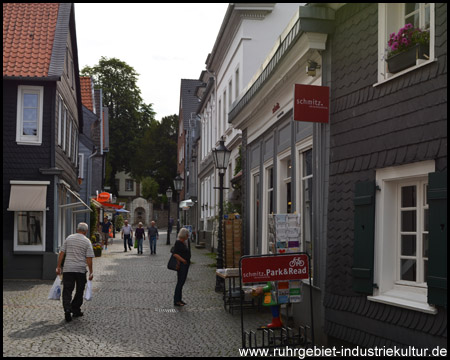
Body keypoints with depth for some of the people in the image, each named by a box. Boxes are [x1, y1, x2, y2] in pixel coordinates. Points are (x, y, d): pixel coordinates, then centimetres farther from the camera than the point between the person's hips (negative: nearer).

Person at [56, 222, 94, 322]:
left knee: (67, 291, 1)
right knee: (79, 291, 13)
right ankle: (76, 310, 18)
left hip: (68, 269, 2)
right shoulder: (87, 241, 0)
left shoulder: (69, 238, 8)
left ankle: (67, 309, -17)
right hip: (81, 269, -1)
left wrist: (58, 267, 10)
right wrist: (91, 272, 1)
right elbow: (89, 258, -5)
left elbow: (61, 253, 6)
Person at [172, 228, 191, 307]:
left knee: (182, 282, 13)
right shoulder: (178, 242, -14)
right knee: (180, 282, -5)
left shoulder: (184, 242, 12)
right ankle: (176, 301, 0)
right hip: (181, 265, -9)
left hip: (186, 264, 9)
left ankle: (179, 299, 21)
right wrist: (182, 260, -29)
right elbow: (175, 254, -22)